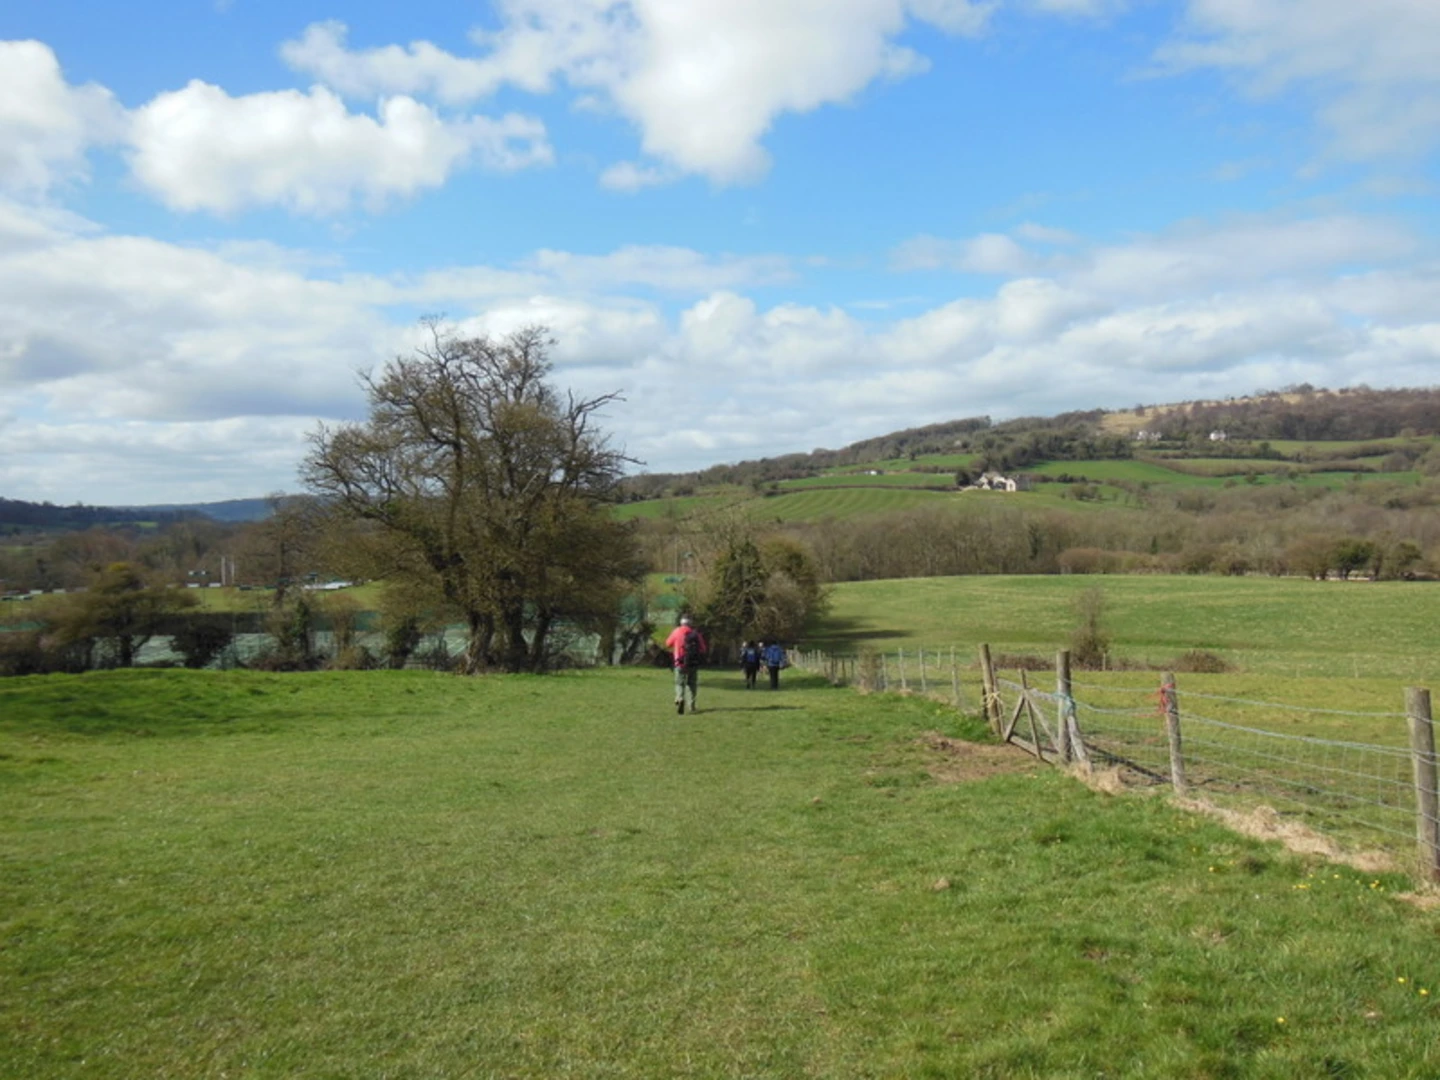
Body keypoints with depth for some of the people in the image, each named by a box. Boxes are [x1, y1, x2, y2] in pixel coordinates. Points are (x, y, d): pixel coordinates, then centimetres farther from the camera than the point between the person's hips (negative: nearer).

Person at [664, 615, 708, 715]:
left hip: (681, 663, -2)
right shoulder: (696, 633, 2)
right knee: (692, 684, 14)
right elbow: (703, 649, 3)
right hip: (694, 663, 2)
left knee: (680, 683, 2)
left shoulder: (677, 631, -3)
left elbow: (668, 644, 9)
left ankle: (680, 699, -25)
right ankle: (692, 706, 14)